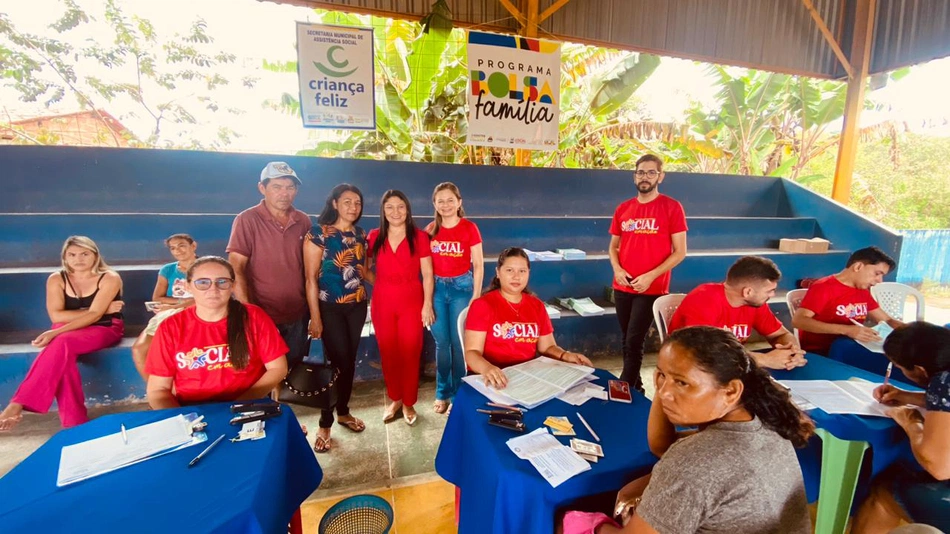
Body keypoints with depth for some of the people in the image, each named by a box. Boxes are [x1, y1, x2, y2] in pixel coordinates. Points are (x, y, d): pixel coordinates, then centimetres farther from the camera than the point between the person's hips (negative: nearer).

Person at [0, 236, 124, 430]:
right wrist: (98, 310, -15)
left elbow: (94, 315, -19)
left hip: (105, 329, -3)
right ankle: (74, 423, -29)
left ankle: (18, 404, -28)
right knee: (62, 354, -30)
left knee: (61, 344, -33)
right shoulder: (56, 279, 2)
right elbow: (56, 316, -8)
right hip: (68, 331, 3)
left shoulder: (109, 278, -10)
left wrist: (55, 333, -28)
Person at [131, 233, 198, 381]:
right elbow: (156, 298, 9)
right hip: (166, 318, 5)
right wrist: (185, 300, -7)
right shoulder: (167, 269, 17)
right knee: (138, 348, -20)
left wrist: (172, 306, -13)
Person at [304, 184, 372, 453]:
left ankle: (343, 412, 32)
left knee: (349, 360, 12)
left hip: (357, 306, 5)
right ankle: (325, 423, 15)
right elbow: (311, 278, -11)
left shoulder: (361, 236, 7)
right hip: (330, 308, -5)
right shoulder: (319, 235, -9)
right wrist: (315, 316, -14)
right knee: (338, 361, -4)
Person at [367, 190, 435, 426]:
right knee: (388, 353, 12)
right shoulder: (374, 237, 3)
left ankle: (409, 403, 24)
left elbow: (427, 275, -4)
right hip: (383, 303, 3)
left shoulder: (419, 237, -4)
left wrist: (427, 305, -8)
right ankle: (394, 400, 32)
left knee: (410, 353, 5)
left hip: (411, 302, -2)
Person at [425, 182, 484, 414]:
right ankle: (443, 392, 27)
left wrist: (476, 296, -8)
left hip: (461, 287, -3)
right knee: (441, 342, 10)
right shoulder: (430, 230, 4)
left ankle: (459, 393, 24)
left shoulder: (469, 228, -6)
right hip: (437, 288, 3)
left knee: (458, 343, 5)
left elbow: (478, 265, -5)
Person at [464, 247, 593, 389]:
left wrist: (565, 355, -7)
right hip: (495, 379, -5)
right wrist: (487, 368, -33)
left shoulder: (537, 305, 9)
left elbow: (547, 347, 14)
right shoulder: (482, 305, -7)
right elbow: (472, 352, -12)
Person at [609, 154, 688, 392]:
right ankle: (635, 388, 31)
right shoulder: (623, 209, 7)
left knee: (634, 343, -5)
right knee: (627, 342, 13)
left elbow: (679, 252, -6)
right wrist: (617, 269, -5)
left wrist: (651, 276, -16)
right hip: (622, 287, 5)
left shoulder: (672, 207, -5)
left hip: (651, 288, -5)